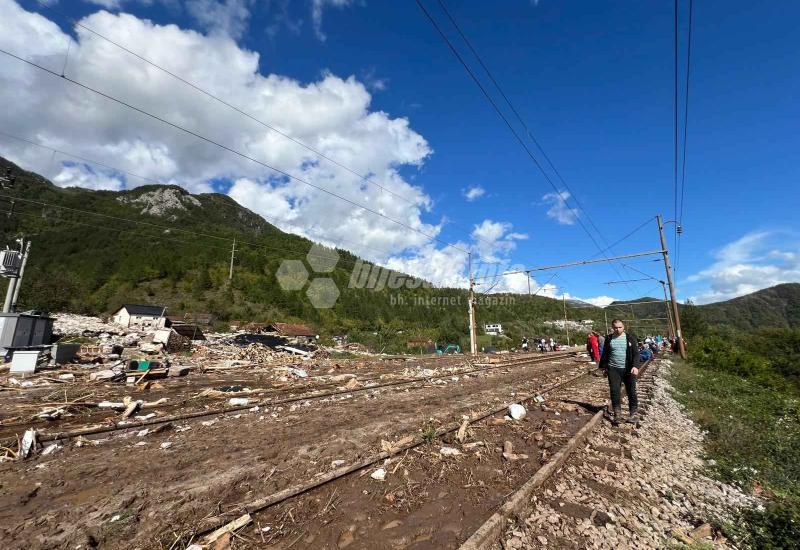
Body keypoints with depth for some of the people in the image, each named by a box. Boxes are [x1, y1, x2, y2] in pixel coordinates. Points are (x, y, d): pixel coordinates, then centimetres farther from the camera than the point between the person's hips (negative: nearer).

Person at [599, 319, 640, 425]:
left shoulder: (630, 338, 0)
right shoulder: (609, 339, 5)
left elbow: (636, 353, -5)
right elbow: (605, 354, 12)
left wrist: (635, 366, -18)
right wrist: (603, 367, 12)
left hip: (628, 369, -1)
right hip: (613, 369, 1)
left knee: (631, 392, 5)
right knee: (615, 392, 1)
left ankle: (633, 414, 20)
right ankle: (617, 414, 10)